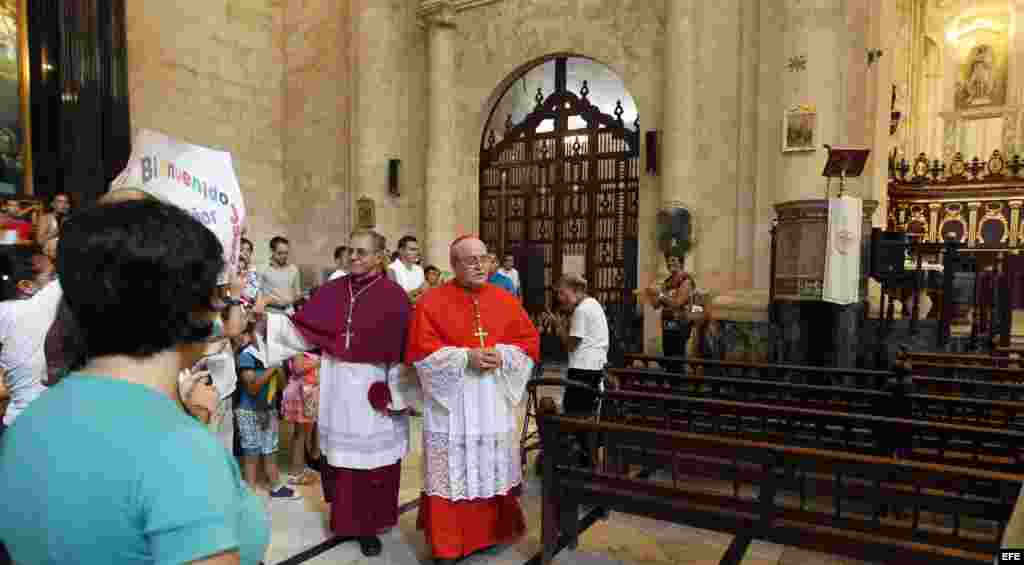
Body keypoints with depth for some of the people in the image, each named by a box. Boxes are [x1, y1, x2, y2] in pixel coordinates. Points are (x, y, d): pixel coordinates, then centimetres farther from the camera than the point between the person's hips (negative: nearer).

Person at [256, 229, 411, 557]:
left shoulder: (393, 296, -9)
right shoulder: (333, 291, 4)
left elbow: (400, 350, -9)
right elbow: (303, 329, 1)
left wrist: (396, 393, -10)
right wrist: (267, 319, -12)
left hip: (373, 390, -3)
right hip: (337, 389, 4)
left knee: (372, 459, 7)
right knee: (340, 455, 13)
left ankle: (369, 525, 22)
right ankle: (344, 518, 32)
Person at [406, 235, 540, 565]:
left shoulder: (507, 300, 6)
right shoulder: (432, 302, -4)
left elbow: (529, 342, 6)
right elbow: (421, 350, -10)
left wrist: (501, 355, -13)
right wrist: (466, 357, -19)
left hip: (494, 403, 4)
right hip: (451, 403, -3)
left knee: (492, 470, 14)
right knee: (452, 474, 3)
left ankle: (491, 533, 33)